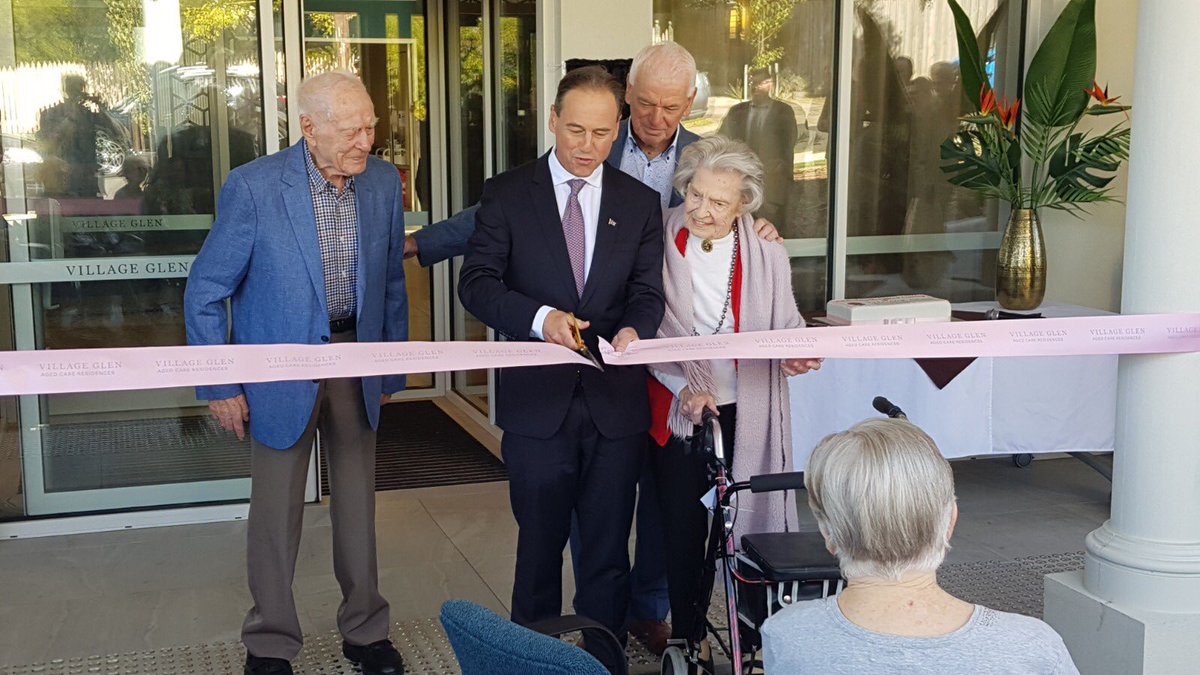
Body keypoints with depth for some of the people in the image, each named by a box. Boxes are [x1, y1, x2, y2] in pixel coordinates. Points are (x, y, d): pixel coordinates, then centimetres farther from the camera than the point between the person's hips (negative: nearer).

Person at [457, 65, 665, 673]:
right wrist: (540, 316, -21)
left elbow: (647, 292, 5)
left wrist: (633, 330, -18)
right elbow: (477, 282, -4)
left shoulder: (640, 203, 7)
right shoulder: (507, 194, 0)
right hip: (538, 400, -1)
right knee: (540, 543, 11)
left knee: (608, 548, 11)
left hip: (615, 400, 2)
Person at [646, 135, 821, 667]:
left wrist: (798, 356, -12)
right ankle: (688, 637, 22)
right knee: (684, 528, 5)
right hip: (678, 411, -1)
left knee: (748, 523, 2)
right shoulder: (660, 246, -2)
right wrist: (684, 387, -16)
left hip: (748, 413, 1)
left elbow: (786, 328, 11)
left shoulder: (766, 255, 2)